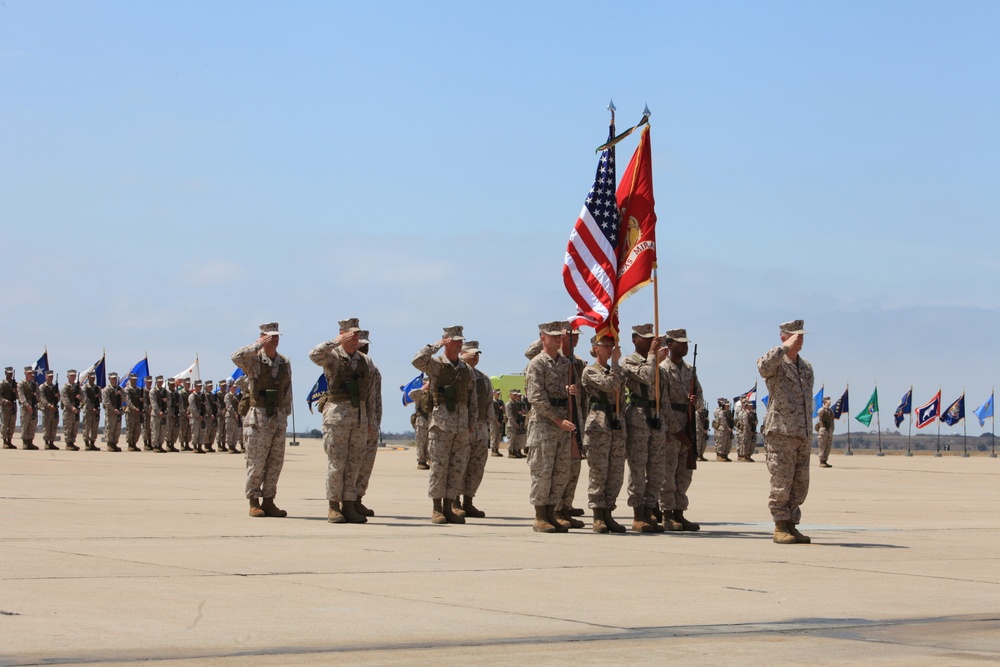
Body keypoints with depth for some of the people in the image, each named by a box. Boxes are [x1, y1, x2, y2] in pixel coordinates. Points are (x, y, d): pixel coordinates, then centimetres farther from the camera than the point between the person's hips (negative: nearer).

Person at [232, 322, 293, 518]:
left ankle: (268, 501, 12)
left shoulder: (285, 363, 12)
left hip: (278, 418, 5)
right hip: (258, 417, -5)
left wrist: (285, 414, 12)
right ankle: (253, 502, 3)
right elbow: (237, 357, -26)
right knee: (256, 462, -4)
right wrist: (259, 345, -22)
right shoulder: (254, 360, -4)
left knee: (275, 462, 6)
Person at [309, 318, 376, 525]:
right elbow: (314, 355, -24)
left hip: (360, 417, 5)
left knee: (354, 464, 4)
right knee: (336, 463, -3)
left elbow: (370, 394, 16)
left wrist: (371, 420, 12)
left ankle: (349, 506, 9)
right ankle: (334, 507, 3)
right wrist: (336, 341, -19)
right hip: (337, 415, -5)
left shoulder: (366, 362, 13)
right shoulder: (333, 357, -1)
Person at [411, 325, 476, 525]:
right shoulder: (436, 364, -1)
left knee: (458, 468, 4)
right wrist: (436, 345, -14)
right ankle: (436, 509, 0)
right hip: (441, 422, -5)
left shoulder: (466, 369, 15)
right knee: (439, 466, -5)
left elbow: (472, 396, 18)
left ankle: (448, 508, 10)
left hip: (462, 424, 5)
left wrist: (471, 420, 12)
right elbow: (418, 360, -22)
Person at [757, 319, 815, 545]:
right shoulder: (776, 363, -2)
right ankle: (780, 528, -1)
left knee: (800, 484, 7)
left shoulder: (806, 367, 19)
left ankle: (792, 526, 13)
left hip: (804, 434, 7)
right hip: (781, 433, -7)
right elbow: (763, 366, -29)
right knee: (781, 482, -6)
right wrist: (786, 348, -22)